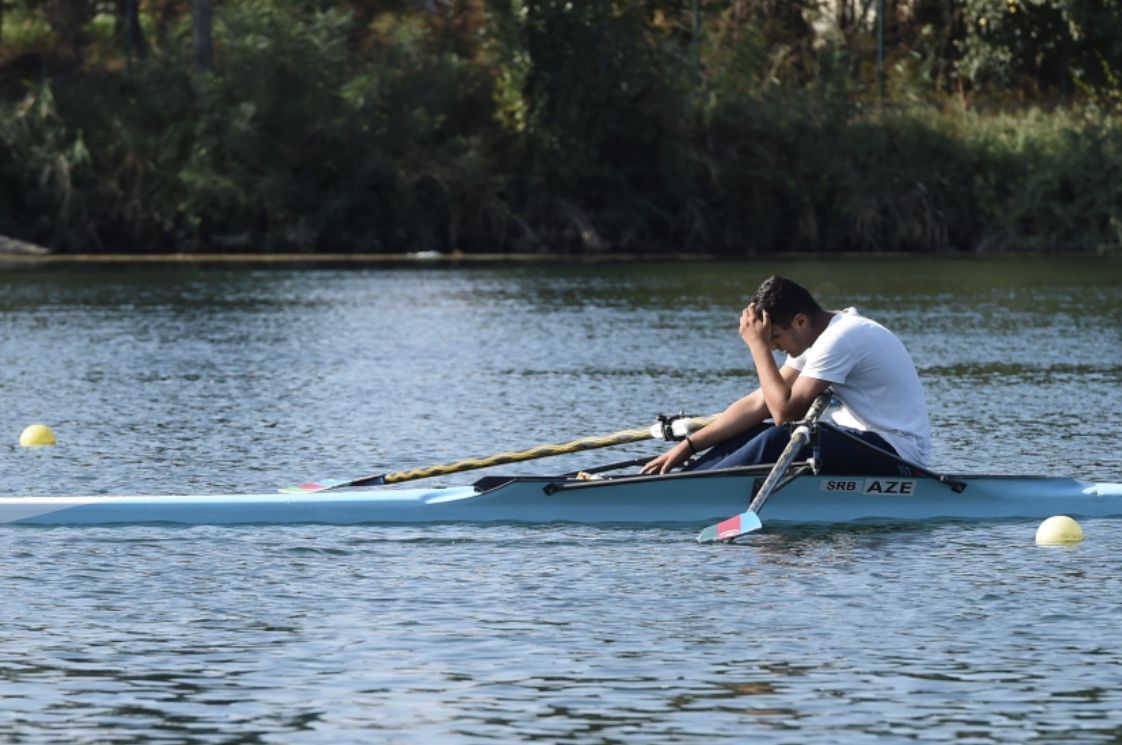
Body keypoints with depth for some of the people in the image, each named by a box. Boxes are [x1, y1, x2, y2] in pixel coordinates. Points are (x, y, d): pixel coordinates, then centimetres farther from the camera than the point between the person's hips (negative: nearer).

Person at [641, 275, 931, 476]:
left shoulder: (840, 338, -19)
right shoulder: (821, 336, 11)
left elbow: (785, 411, -22)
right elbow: (758, 404, 11)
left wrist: (758, 344, -15)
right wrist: (688, 447, 7)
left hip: (897, 454, -10)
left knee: (779, 439, -27)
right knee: (753, 432, 3)